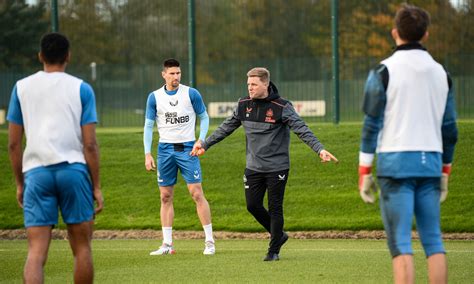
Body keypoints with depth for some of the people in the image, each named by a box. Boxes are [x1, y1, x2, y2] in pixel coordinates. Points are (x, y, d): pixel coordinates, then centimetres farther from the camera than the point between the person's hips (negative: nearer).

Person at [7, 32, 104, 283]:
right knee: (82, 247, 10)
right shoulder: (81, 89, 4)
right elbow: (90, 144, -1)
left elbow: (13, 143, 9)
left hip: (36, 171, 1)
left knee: (36, 251, -4)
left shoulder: (21, 88, 10)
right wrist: (96, 186, 5)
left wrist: (19, 183, 18)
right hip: (73, 169, -1)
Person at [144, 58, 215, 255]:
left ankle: (209, 241, -5)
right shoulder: (154, 97, 3)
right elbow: (148, 126, 7)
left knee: (197, 193, -9)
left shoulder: (191, 94, -2)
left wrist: (201, 140, -8)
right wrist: (147, 154, -2)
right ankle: (167, 244, 10)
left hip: (187, 148, -3)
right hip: (165, 149, 3)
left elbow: (204, 117, 8)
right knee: (165, 196, 4)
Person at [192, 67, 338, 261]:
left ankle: (274, 250, 13)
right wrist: (205, 144, 21)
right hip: (253, 167, 5)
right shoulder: (244, 105, 3)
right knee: (253, 206, 4)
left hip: (277, 167, -5)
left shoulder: (282, 107, -12)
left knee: (275, 209, 0)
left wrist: (320, 149, -30)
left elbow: (302, 130, -17)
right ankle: (278, 235, 26)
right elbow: (226, 128, 16)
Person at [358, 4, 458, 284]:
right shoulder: (441, 73, 11)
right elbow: (449, 128, 14)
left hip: (395, 163, -4)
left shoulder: (384, 72, -4)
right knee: (433, 241, 9)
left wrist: (364, 172, -1)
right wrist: (445, 171, 23)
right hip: (430, 165, 4)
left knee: (401, 243, -5)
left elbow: (372, 124, -6)